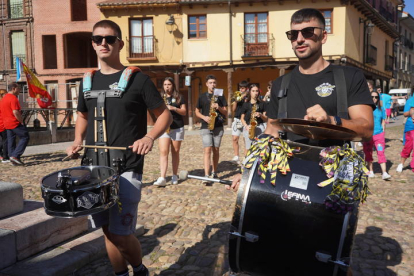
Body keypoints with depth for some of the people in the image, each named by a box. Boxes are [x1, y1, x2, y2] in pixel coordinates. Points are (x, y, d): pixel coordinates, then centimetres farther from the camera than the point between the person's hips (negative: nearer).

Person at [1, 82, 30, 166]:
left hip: (7, 124, 9)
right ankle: (15, 156, -9)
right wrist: (22, 121, -14)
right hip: (15, 123, -9)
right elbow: (15, 112, -23)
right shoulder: (13, 98, -14)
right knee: (25, 137, -2)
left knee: (11, 141, 9)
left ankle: (13, 158, 12)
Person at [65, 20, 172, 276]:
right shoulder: (88, 81, 10)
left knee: (121, 234, -4)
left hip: (127, 168, -5)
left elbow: (165, 114, -3)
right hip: (95, 167, 6)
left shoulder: (137, 79, -6)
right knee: (108, 230, 12)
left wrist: (150, 137, -21)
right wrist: (78, 141, 5)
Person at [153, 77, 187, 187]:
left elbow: (184, 112, 2)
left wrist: (173, 108, -13)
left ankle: (175, 176, 17)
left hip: (177, 128, 0)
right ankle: (162, 178, -18)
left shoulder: (179, 97, 7)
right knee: (163, 152, -12)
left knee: (175, 152, 5)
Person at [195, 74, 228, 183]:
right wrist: (204, 117, -10)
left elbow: (225, 112, 7)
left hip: (218, 127, 2)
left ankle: (214, 172, 21)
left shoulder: (220, 96, 8)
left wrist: (218, 107, -13)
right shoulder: (202, 97, 6)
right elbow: (197, 112, 9)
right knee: (207, 150, -12)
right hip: (206, 127, -2)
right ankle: (206, 175, -15)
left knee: (216, 150, 7)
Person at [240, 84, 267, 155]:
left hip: (259, 127, 0)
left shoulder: (262, 104, 9)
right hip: (248, 128, 0)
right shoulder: (246, 104, 9)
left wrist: (260, 115, -12)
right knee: (248, 149, -6)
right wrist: (246, 126, -6)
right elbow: (242, 118, 11)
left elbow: (266, 119, 8)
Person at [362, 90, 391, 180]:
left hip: (379, 134, 1)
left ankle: (384, 173, -10)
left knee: (381, 153, -8)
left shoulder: (380, 109, 7)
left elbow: (383, 120, 16)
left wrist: (382, 130, 6)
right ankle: (371, 171, 23)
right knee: (368, 154, 9)